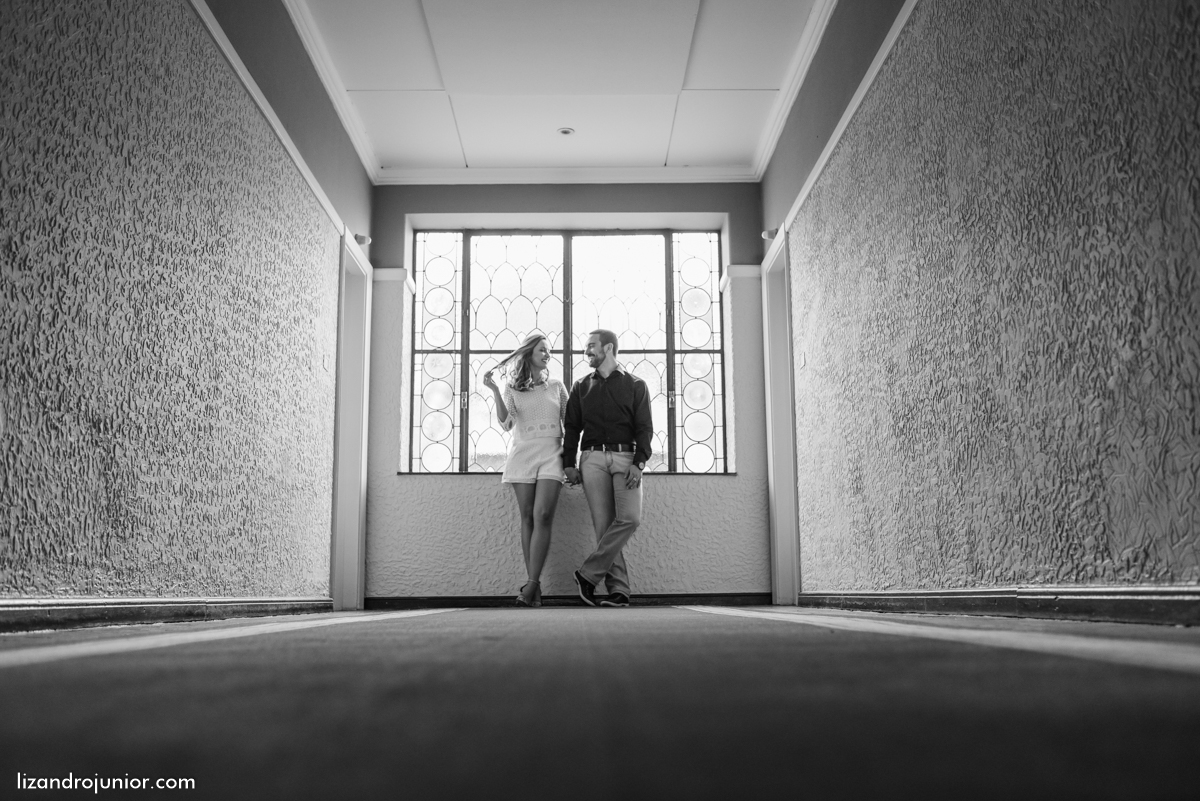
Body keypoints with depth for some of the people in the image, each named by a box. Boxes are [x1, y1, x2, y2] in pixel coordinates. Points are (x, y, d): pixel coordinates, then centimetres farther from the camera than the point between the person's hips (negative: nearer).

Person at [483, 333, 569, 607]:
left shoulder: (556, 386, 13)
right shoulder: (511, 389, 9)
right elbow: (506, 423, -5)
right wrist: (495, 391, -16)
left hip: (551, 454, 0)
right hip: (522, 454, 1)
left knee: (542, 516, -15)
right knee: (528, 518, -1)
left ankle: (531, 585, -17)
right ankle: (534, 585, 2)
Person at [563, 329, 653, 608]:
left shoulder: (635, 385, 10)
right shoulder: (581, 387, 18)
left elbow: (644, 427, 3)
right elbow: (571, 427, 16)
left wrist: (638, 463, -10)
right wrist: (568, 464, 4)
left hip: (625, 457, -2)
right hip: (592, 458, 2)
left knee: (629, 518, -19)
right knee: (604, 524, -6)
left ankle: (588, 574, -10)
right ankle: (618, 589, -4)